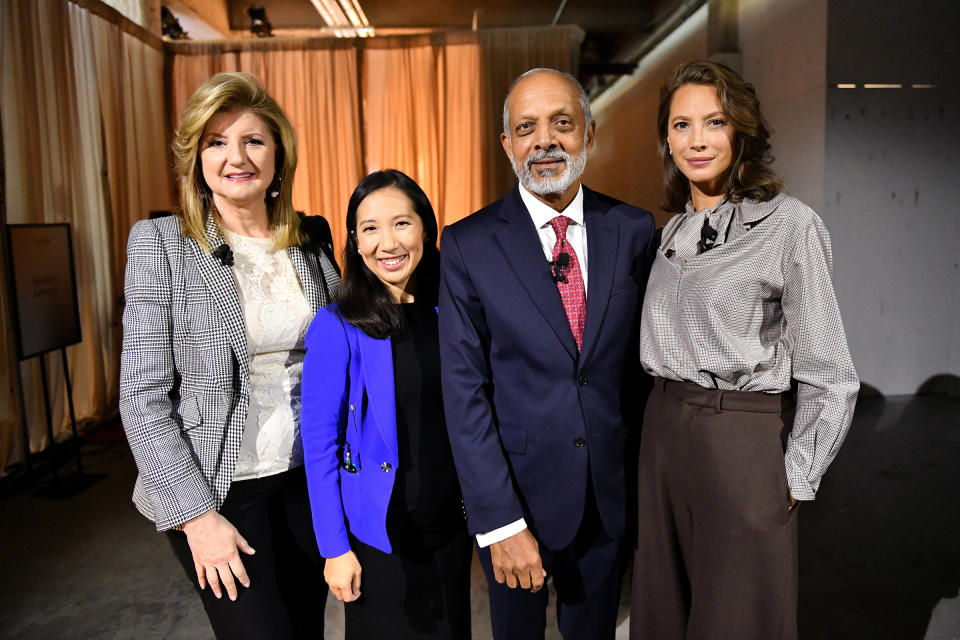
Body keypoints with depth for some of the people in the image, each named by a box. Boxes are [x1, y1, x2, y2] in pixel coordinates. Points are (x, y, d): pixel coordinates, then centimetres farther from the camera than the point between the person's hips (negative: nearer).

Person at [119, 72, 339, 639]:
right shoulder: (161, 243, -10)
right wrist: (195, 513, -13)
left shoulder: (313, 239, 1)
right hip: (217, 488, -3)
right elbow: (143, 396, -11)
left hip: (309, 477, 4)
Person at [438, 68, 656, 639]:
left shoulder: (634, 230, -1)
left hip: (612, 494, 2)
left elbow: (642, 358, 5)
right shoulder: (468, 245, -9)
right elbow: (465, 391, -12)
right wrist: (500, 520, -15)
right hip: (515, 493, -2)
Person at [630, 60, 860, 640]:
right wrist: (664, 421, 10)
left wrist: (795, 481, -10)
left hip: (743, 441, -6)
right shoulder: (674, 229, 9)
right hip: (663, 433, 6)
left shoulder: (790, 225, -10)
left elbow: (828, 375, -10)